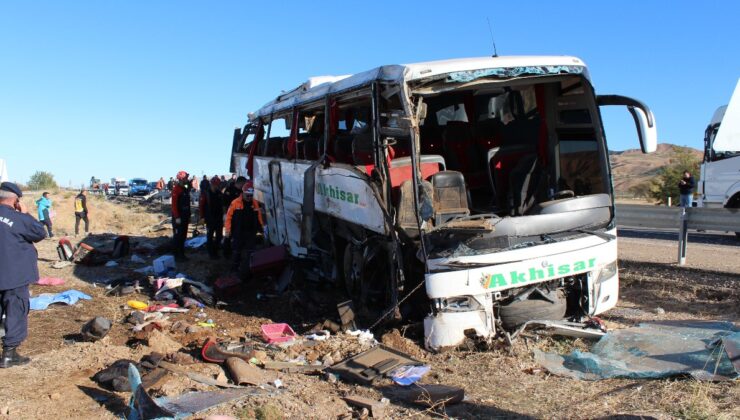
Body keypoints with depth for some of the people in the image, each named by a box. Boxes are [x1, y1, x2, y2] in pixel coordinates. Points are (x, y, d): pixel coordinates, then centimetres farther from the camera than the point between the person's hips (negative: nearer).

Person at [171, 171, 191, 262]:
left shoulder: (185, 189, 13)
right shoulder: (176, 189, -14)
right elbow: (174, 204, -19)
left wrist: (188, 216, 18)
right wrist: (177, 217, -22)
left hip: (185, 217, 8)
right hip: (178, 217, -8)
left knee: (183, 236, 12)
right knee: (177, 236, -3)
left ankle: (181, 254, 19)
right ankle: (177, 255, 3)